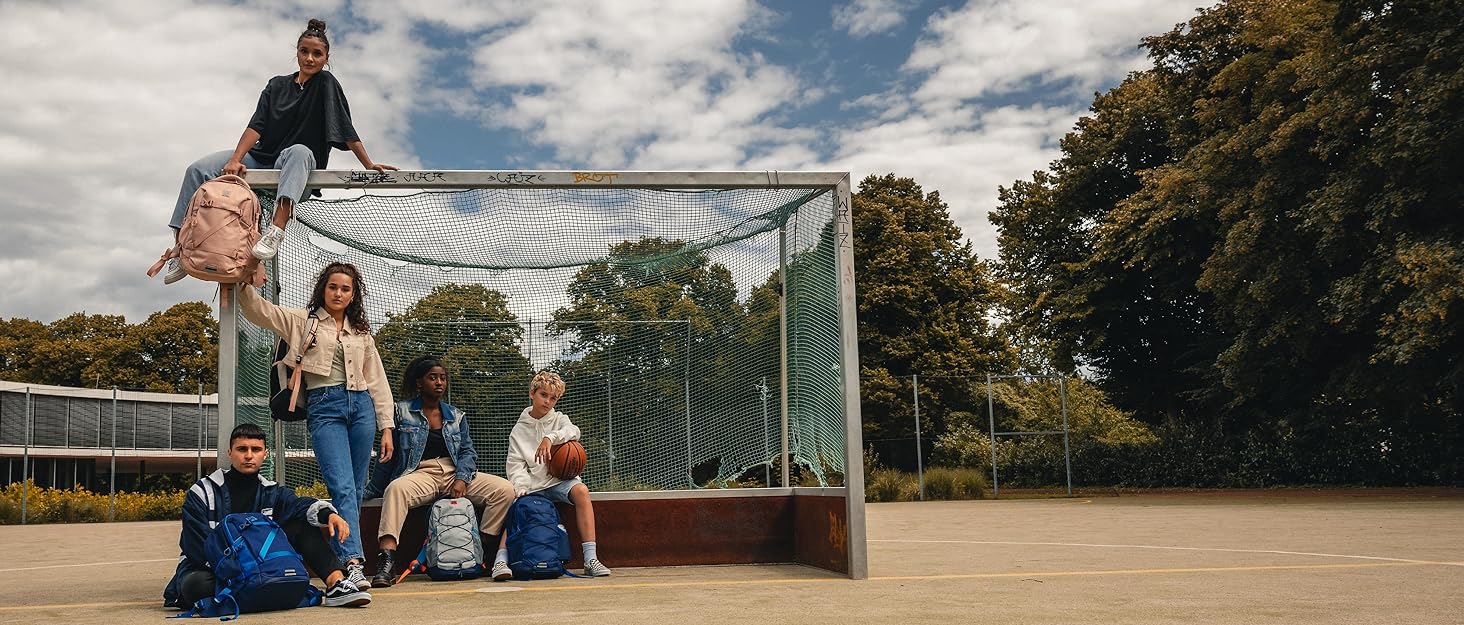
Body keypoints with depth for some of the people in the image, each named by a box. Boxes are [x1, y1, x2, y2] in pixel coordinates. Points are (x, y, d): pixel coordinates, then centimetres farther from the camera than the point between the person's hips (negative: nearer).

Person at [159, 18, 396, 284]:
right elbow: (257, 126, 1)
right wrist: (234, 161, -13)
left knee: (299, 151, -41)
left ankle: (276, 232, -59)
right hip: (262, 158, 5)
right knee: (198, 169, -14)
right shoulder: (277, 85, 12)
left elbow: (346, 129, -4)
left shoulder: (326, 85, 2)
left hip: (299, 160, -5)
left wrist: (369, 165, -13)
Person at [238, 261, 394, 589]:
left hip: (361, 405, 4)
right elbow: (258, 310, 1)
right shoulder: (302, 321, 12)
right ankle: (353, 563, -25)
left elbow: (377, 381, 16)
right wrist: (244, 283, -17)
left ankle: (342, 555, 12)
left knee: (356, 489, 3)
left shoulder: (361, 332, 18)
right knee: (342, 487, -17)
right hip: (324, 408, -4)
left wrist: (386, 426, 10)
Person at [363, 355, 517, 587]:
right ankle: (385, 563, -49)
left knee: (504, 489, -20)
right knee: (396, 488, -40)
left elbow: (468, 451, 11)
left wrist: (462, 479, -8)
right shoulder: (402, 411, 10)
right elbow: (387, 455, 11)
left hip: (455, 474, 4)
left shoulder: (456, 416, 20)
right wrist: (371, 491, 11)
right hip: (421, 475, -3)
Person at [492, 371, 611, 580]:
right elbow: (515, 464, 3)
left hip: (559, 480, -2)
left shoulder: (559, 419, 13)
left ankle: (591, 559, -36)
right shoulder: (519, 430, 12)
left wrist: (550, 437, -29)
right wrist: (520, 485, -17)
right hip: (532, 484, 2)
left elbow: (573, 432, -11)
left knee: (581, 490, -30)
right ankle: (500, 561, -34)